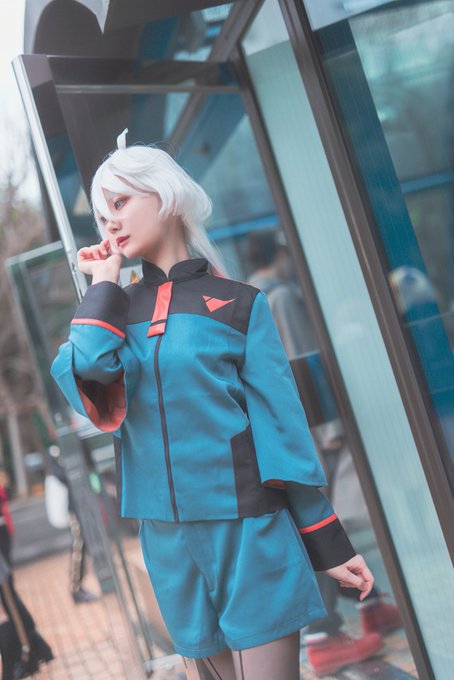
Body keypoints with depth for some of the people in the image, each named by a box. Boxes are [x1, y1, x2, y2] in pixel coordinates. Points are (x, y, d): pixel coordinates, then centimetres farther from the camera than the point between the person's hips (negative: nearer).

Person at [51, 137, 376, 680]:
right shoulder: (116, 311, 8)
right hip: (168, 540, 4)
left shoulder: (238, 304, -1)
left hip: (248, 530, -3)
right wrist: (105, 280, -5)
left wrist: (329, 545, -2)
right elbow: (86, 370, -15)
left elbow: (282, 423, -2)